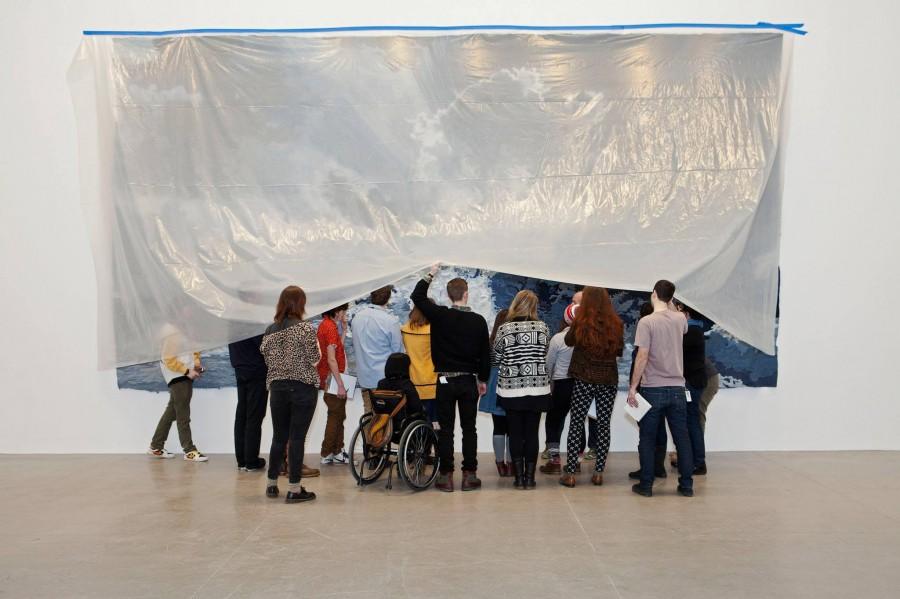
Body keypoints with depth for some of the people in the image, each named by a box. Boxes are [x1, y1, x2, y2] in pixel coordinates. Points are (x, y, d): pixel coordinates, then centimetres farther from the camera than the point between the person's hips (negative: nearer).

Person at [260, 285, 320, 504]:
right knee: (297, 438, -1)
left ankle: (272, 484, 22)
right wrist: (317, 346, 9)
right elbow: (314, 360, -10)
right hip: (302, 387, -5)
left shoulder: (270, 330, 5)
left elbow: (267, 359, 8)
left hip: (277, 387, 5)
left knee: (279, 437, 15)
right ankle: (294, 489, 1)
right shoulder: (306, 328, -11)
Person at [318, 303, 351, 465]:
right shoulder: (331, 327, -17)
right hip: (332, 379, -10)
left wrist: (343, 329, 12)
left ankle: (338, 452, 21)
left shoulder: (325, 324, 13)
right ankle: (328, 454, 3)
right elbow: (331, 359, -22)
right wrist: (340, 385, -22)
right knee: (336, 416, -2)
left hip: (327, 379, 10)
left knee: (338, 416, 15)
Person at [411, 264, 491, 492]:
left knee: (446, 429, 4)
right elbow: (485, 353, 2)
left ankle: (446, 476, 5)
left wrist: (430, 275, 13)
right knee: (469, 429, 8)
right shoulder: (478, 321, -4)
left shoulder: (440, 316, -9)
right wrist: (483, 379, 14)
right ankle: (469, 475, 10)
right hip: (469, 381, 1)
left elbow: (417, 297, 4)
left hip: (445, 380, -1)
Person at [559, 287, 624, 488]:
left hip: (585, 379, -2)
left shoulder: (581, 323, -10)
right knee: (604, 425, 10)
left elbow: (568, 341, 9)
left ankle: (570, 473, 3)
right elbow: (619, 351, 10)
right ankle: (599, 472, 11)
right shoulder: (616, 324, -2)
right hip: (609, 380, 2)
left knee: (576, 424, 4)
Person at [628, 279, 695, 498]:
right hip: (677, 388, 4)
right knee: (682, 437, 10)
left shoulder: (646, 322, -12)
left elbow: (642, 357, -16)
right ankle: (687, 484, 14)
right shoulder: (680, 319, 3)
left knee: (648, 439, 5)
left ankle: (646, 485, 9)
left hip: (652, 389, -4)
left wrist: (632, 387, -11)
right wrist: (670, 304, 25)